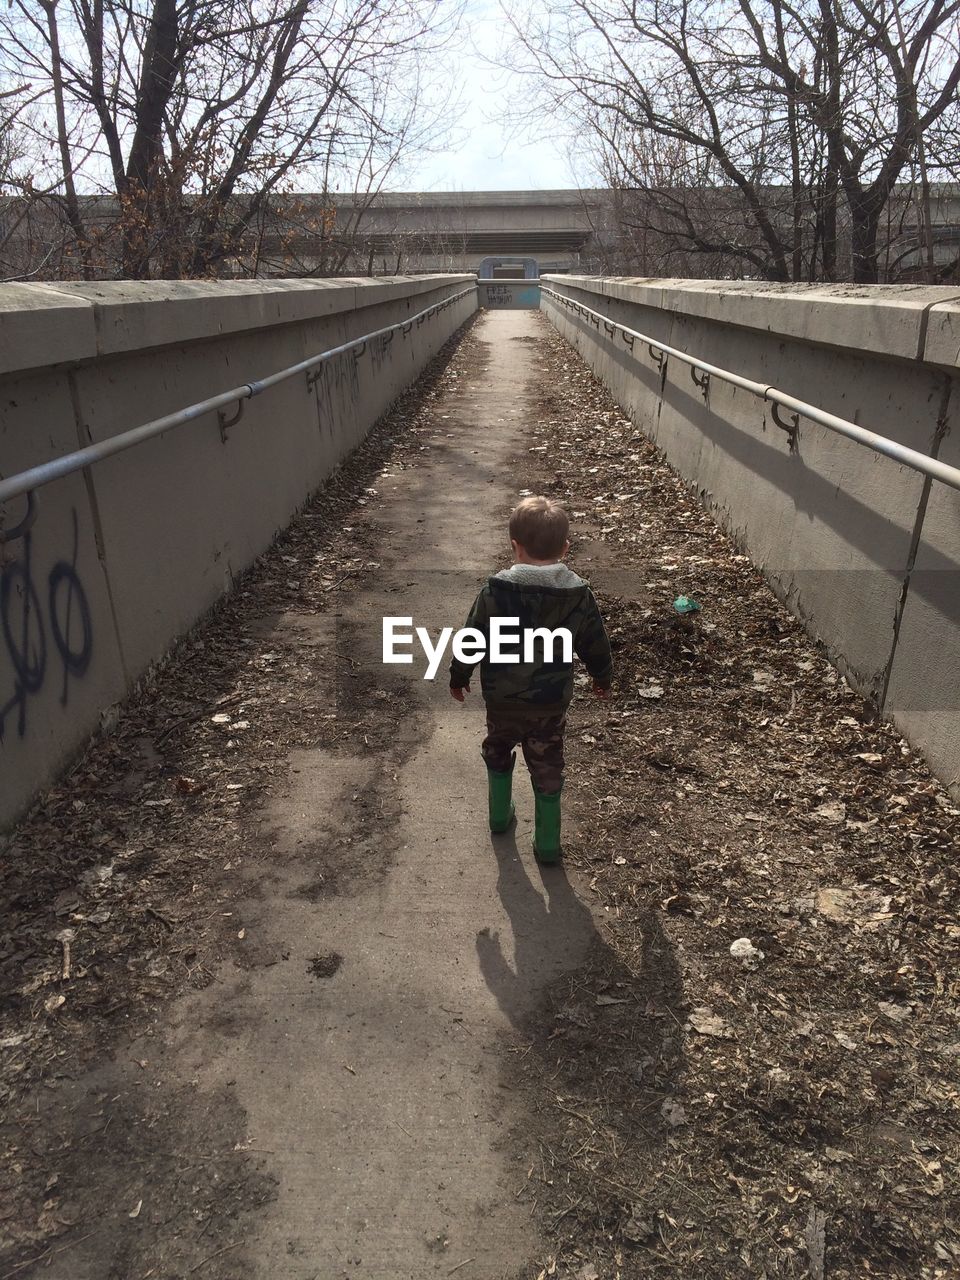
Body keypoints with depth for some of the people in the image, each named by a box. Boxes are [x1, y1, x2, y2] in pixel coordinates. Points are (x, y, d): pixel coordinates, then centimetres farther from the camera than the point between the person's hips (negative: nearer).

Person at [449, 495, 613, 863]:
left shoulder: (495, 590, -18)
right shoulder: (579, 595, -12)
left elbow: (473, 641, -9)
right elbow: (595, 644, 0)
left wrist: (458, 676, 8)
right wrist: (603, 677, 19)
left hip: (502, 699, -1)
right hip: (552, 702, 1)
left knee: (498, 752, 26)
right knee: (547, 768, 15)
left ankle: (500, 815, 42)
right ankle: (547, 843, 24)